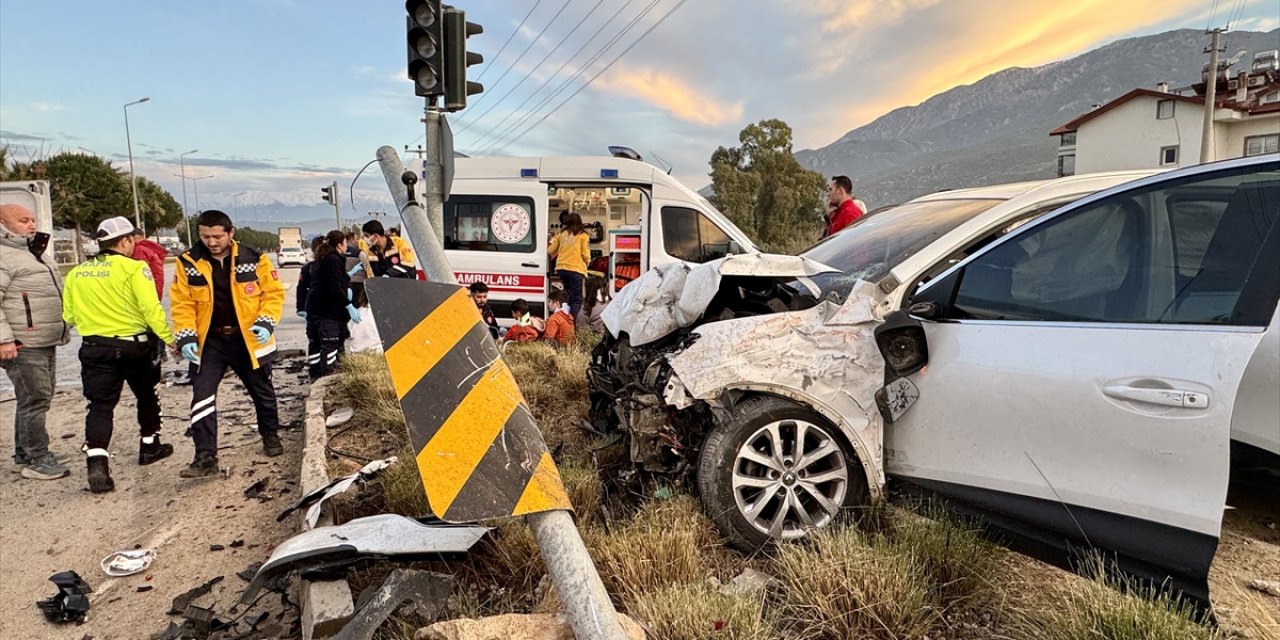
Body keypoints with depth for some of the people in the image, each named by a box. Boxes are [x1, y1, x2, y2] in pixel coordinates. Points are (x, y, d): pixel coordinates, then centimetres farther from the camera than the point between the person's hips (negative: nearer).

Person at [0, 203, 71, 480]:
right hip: (23, 346, -10)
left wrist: (62, 331, 26)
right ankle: (38, 460, 0)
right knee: (35, 400, -7)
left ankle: (24, 453, 28)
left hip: (46, 344, 10)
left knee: (37, 399, 16)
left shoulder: (37, 254, 19)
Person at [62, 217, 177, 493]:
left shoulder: (76, 273, 6)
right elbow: (152, 310, -19)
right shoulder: (134, 268, -12)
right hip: (135, 346, -3)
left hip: (95, 348, 3)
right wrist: (169, 339, -11)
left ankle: (97, 464, -13)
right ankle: (150, 447, 32)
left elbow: (68, 316, 11)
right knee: (146, 396, 18)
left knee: (100, 405, 2)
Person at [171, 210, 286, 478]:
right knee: (202, 397, -7)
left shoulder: (254, 259, -9)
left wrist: (266, 322, -16)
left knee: (262, 392, 15)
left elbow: (274, 292, -4)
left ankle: (270, 435, 37)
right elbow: (182, 304, -3)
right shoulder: (188, 263, -5)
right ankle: (206, 457, -1)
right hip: (209, 342, 1)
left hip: (248, 339, 0)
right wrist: (186, 336, -13)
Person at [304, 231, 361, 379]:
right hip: (326, 310, -10)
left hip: (314, 307, 10)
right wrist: (349, 306, -20)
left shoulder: (322, 259, 17)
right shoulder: (334, 259, -13)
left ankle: (315, 376, 18)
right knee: (330, 345, -10)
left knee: (315, 344, 12)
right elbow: (335, 288, -20)